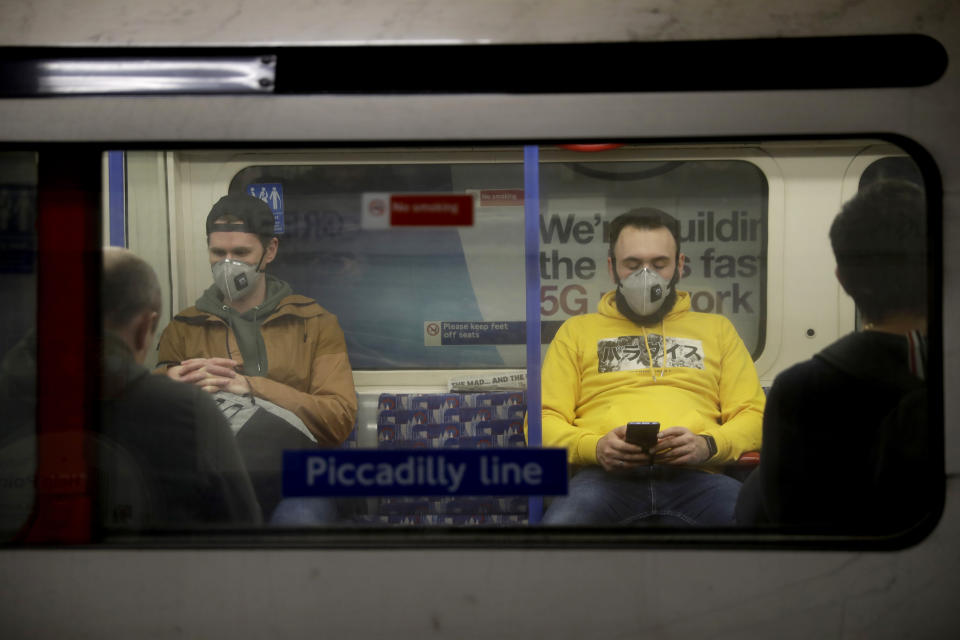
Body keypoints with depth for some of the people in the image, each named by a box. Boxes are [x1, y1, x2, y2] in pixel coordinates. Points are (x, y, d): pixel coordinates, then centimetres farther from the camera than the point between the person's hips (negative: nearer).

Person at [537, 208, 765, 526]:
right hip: (606, 475, 0)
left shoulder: (717, 330, 28)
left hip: (693, 475, 1)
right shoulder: (577, 331, 25)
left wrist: (708, 445, -5)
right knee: (561, 521, -37)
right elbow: (544, 421, 16)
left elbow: (753, 415, 18)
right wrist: (594, 446, -6)